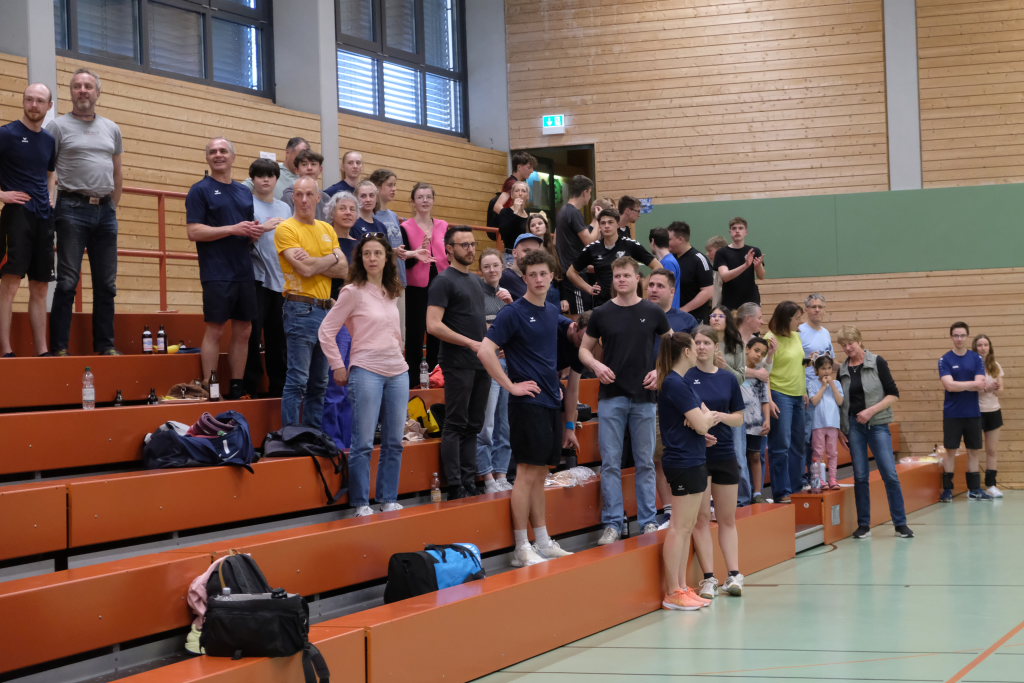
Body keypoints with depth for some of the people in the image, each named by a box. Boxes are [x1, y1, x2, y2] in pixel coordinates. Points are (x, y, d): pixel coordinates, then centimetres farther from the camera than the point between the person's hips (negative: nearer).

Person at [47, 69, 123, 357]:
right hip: (73, 208, -5)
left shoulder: (111, 129, 15)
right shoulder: (59, 126, 1)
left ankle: (105, 344, 13)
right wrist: (50, 209, -7)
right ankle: (59, 347, -4)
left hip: (105, 211, 5)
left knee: (106, 283, 6)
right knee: (68, 281, -6)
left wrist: (113, 208, 14)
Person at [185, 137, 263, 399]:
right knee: (215, 330, -5)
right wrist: (233, 229, -16)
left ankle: (237, 387, 14)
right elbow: (194, 231, -11)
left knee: (243, 331, 7)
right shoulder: (201, 190, -1)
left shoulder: (244, 192, 17)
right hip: (217, 274, -6)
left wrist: (254, 232, 0)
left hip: (244, 272, 6)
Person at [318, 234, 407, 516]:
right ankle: (361, 503, 3)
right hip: (366, 372, -6)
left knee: (394, 441, 8)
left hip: (398, 371, 6)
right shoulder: (353, 292, -5)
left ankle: (389, 500, 16)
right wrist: (337, 367, -6)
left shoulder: (392, 293, 12)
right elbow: (326, 331, -5)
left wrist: (398, 354, 14)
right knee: (363, 443, -4)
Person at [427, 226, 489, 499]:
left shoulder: (475, 280, 17)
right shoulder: (444, 281, -8)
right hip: (458, 363, -8)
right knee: (456, 425, -5)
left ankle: (470, 484, 15)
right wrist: (471, 343, -18)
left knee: (473, 426, 10)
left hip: (481, 363, 8)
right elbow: (433, 325, -17)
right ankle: (455, 489, -3)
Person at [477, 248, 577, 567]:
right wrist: (511, 385, -15)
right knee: (527, 473, -6)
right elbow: (485, 351, -17)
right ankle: (522, 549, -2)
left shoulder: (553, 313, 14)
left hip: (551, 402, 7)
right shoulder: (514, 312, -8)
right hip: (528, 402, -7)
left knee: (540, 475, 12)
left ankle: (543, 542, 17)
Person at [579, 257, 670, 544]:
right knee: (610, 463, 1)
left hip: (644, 397, 0)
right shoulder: (602, 313, 3)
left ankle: (648, 520, 15)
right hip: (611, 396, 0)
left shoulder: (653, 312, 2)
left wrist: (660, 371, -5)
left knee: (645, 463, 7)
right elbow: (585, 349, 10)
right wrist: (596, 365, -11)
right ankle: (612, 524, 6)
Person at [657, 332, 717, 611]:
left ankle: (682, 588, 16)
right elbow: (701, 425, -18)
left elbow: (704, 419, 13)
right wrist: (707, 417, 3)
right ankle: (672, 593, -4)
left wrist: (704, 418, -10)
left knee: (687, 527, 12)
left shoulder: (678, 383, 16)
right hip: (684, 462, -10)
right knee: (679, 527, -7)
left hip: (694, 460, 10)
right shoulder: (675, 384, -16)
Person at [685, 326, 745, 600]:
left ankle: (734, 575, 9)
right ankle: (709, 578, 2)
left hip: (725, 453, 3)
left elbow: (739, 418, 9)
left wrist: (721, 416, -11)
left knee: (727, 518, 7)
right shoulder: (685, 378, -3)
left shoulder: (728, 379, 7)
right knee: (702, 518, -1)